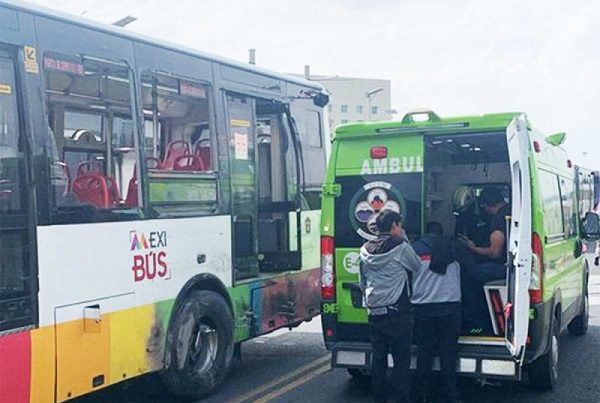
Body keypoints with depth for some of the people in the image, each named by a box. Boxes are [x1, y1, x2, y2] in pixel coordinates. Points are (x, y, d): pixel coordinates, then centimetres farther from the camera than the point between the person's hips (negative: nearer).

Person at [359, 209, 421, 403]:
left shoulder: (365, 250, 7)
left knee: (378, 357, 11)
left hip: (374, 312, 6)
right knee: (401, 358, 0)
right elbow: (417, 267, 5)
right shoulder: (400, 247, -11)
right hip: (397, 312, -6)